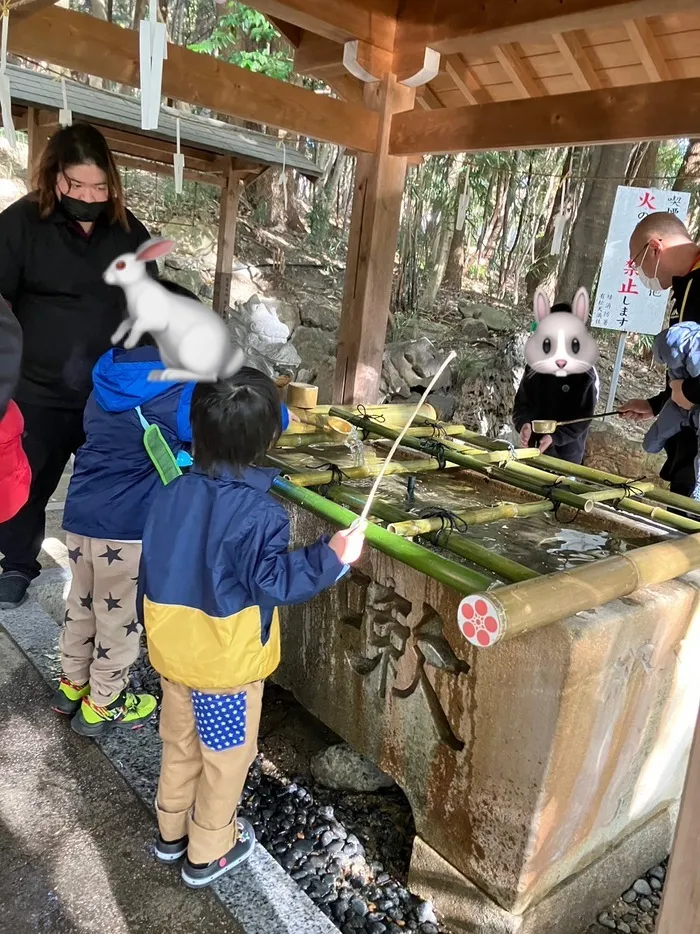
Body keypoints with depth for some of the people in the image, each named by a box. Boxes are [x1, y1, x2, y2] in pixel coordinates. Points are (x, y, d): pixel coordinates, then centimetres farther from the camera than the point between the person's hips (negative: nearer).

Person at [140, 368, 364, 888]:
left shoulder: (171, 495, -6)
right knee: (226, 759, 17)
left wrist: (156, 629, 17)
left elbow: (152, 571, 4)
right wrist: (333, 556, -19)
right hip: (227, 665, -6)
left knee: (180, 744, 26)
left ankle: (172, 832, 46)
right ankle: (209, 854, 35)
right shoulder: (259, 512, -26)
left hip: (173, 652, 6)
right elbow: (273, 581, -23)